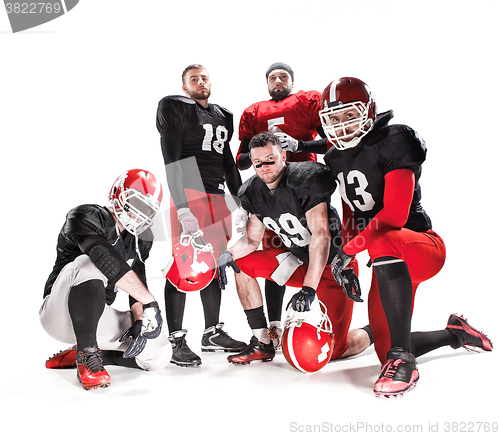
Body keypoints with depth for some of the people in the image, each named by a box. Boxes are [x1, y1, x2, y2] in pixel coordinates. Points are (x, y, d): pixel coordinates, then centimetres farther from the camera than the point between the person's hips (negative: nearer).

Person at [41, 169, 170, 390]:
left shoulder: (140, 239, 7)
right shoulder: (85, 217, -16)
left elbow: (138, 283, 3)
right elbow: (110, 264, -31)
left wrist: (139, 321, -16)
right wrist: (150, 302, -33)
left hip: (97, 316, 7)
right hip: (60, 312, -7)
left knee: (159, 355, -8)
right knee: (89, 265, -37)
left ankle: (80, 354, 7)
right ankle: (86, 357, -25)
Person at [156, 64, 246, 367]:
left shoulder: (223, 117, 21)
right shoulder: (176, 109, 0)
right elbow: (172, 162, -10)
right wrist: (182, 208, -20)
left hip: (218, 196, 7)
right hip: (188, 194, -7)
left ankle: (213, 333, 22)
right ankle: (177, 341, -4)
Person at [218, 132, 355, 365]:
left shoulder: (305, 179, -24)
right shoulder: (252, 192, -2)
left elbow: (321, 236, -30)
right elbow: (252, 239, 6)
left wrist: (308, 289, -35)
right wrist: (229, 254, -16)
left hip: (334, 263, -7)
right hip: (298, 259, 7)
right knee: (242, 263, -5)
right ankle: (262, 343, 4)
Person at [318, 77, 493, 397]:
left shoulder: (394, 143, -16)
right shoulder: (336, 158, 8)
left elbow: (394, 215, -26)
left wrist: (348, 251, -22)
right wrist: (345, 267, 4)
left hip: (424, 246, -8)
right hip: (392, 261, 8)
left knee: (384, 245, -43)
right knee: (386, 350, 6)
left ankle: (403, 361, -32)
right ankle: (456, 333, 36)